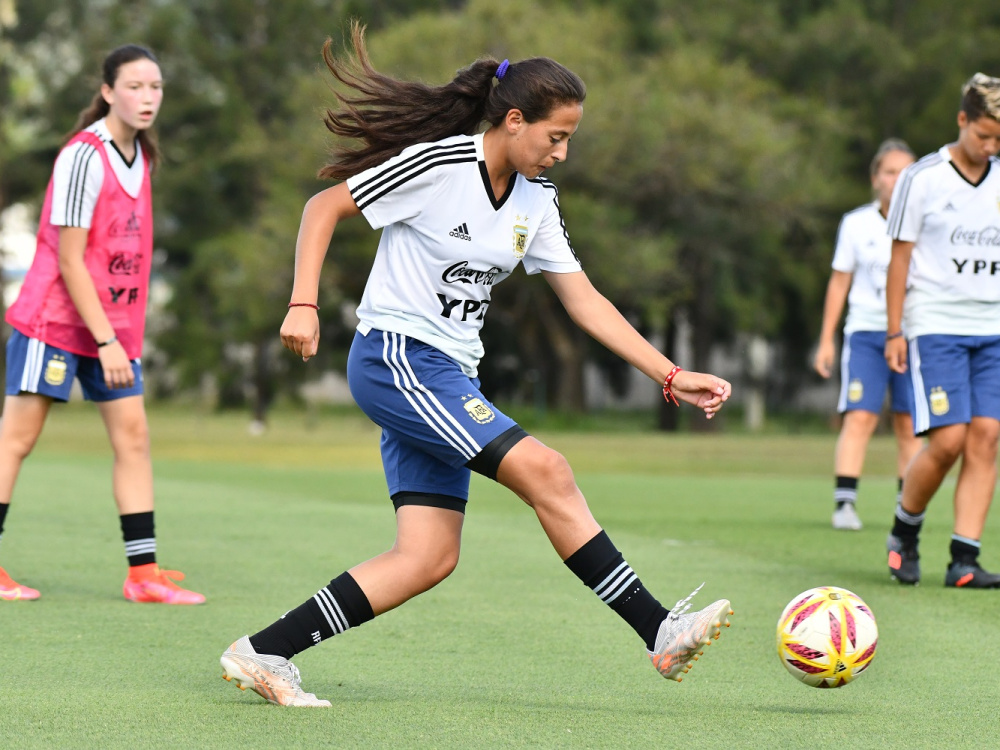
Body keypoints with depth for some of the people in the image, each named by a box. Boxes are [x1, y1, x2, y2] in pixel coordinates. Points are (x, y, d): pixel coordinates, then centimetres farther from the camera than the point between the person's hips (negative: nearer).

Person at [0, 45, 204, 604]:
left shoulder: (141, 156, 9)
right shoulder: (84, 157, -16)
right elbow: (68, 259, -17)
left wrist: (124, 337, 12)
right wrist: (106, 342, -19)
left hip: (114, 327, 8)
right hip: (55, 320, -8)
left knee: (133, 435, 3)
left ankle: (144, 573, 4)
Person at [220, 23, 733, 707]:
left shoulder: (537, 200, 9)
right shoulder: (436, 165, -13)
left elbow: (585, 302, 11)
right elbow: (324, 208, -7)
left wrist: (673, 377, 5)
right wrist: (303, 306, -16)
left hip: (450, 379, 9)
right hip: (395, 360, -9)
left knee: (431, 558, -2)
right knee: (546, 472, -18)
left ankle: (263, 654, 1)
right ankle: (660, 632, -16)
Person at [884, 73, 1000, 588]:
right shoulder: (922, 179, -2)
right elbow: (900, 257, 0)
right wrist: (894, 332, -3)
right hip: (934, 327, -4)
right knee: (948, 439, -13)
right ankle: (904, 531, 12)